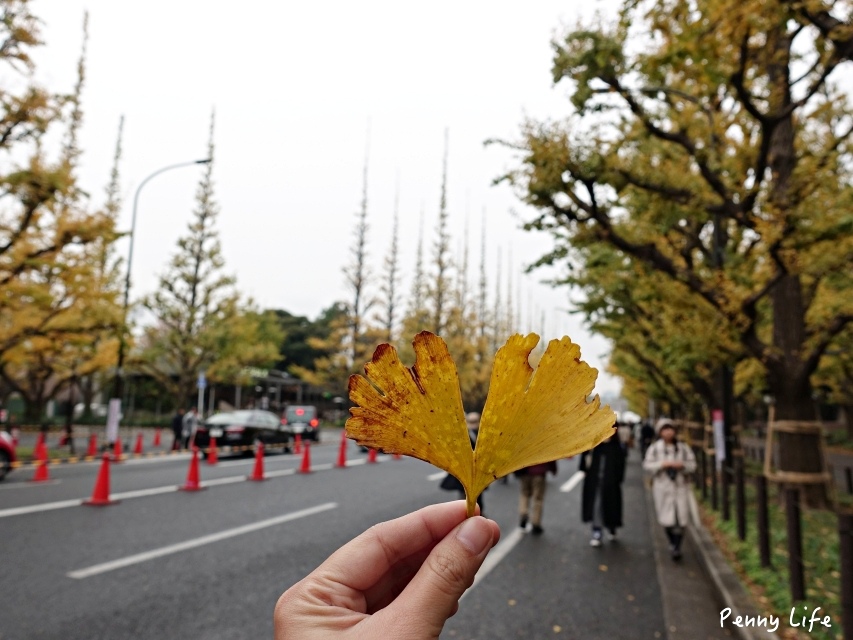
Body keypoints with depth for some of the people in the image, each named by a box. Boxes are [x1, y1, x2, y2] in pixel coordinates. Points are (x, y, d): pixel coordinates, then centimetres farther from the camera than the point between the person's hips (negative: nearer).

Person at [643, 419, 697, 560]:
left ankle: (677, 548, 2)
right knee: (666, 518, 4)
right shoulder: (654, 448, 1)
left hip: (680, 486, 1)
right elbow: (647, 464, -3)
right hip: (662, 486, -1)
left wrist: (682, 465, -14)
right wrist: (662, 464, -16)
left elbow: (692, 464, 6)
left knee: (680, 519, -5)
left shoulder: (683, 448, 4)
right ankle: (672, 543, 28)